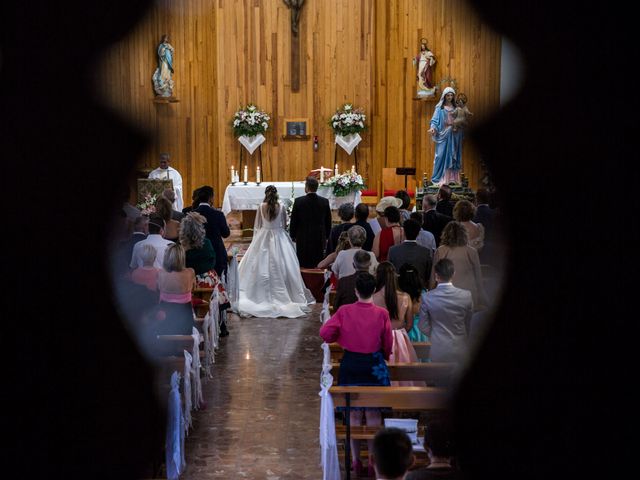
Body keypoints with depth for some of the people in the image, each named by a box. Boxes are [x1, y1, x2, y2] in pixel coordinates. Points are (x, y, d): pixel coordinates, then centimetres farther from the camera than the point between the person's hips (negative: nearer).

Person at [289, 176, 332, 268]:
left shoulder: (299, 201, -10)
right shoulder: (325, 202, -3)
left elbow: (293, 221, -4)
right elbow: (328, 222, 6)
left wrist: (292, 235, 10)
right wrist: (326, 236, 18)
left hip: (303, 239, -2)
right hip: (320, 239, 2)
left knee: (303, 266, 4)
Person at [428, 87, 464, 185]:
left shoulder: (456, 108, 11)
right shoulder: (440, 108, 1)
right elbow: (435, 120, -6)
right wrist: (432, 128, -23)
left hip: (454, 135, 3)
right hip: (444, 135, -3)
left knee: (454, 156, 3)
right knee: (443, 155, -5)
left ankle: (453, 178, 7)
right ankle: (442, 178, -2)